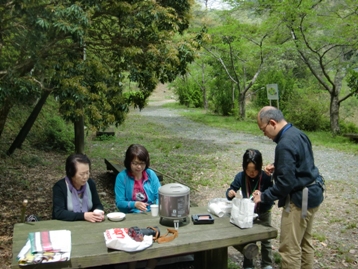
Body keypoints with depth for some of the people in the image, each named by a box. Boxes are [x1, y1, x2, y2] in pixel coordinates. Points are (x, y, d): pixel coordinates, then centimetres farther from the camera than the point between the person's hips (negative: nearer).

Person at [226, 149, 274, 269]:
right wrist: (230, 193, -34)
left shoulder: (266, 177, -25)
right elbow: (231, 189, -11)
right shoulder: (240, 176, -18)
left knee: (265, 239, 14)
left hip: (263, 213, -1)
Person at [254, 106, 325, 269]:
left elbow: (285, 183, -25)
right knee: (305, 242, 22)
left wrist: (264, 196, -14)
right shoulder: (297, 133, 6)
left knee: (290, 248, 0)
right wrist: (276, 167, 7)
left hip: (300, 199, -10)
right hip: (312, 194, 10)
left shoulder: (285, 144, -25)